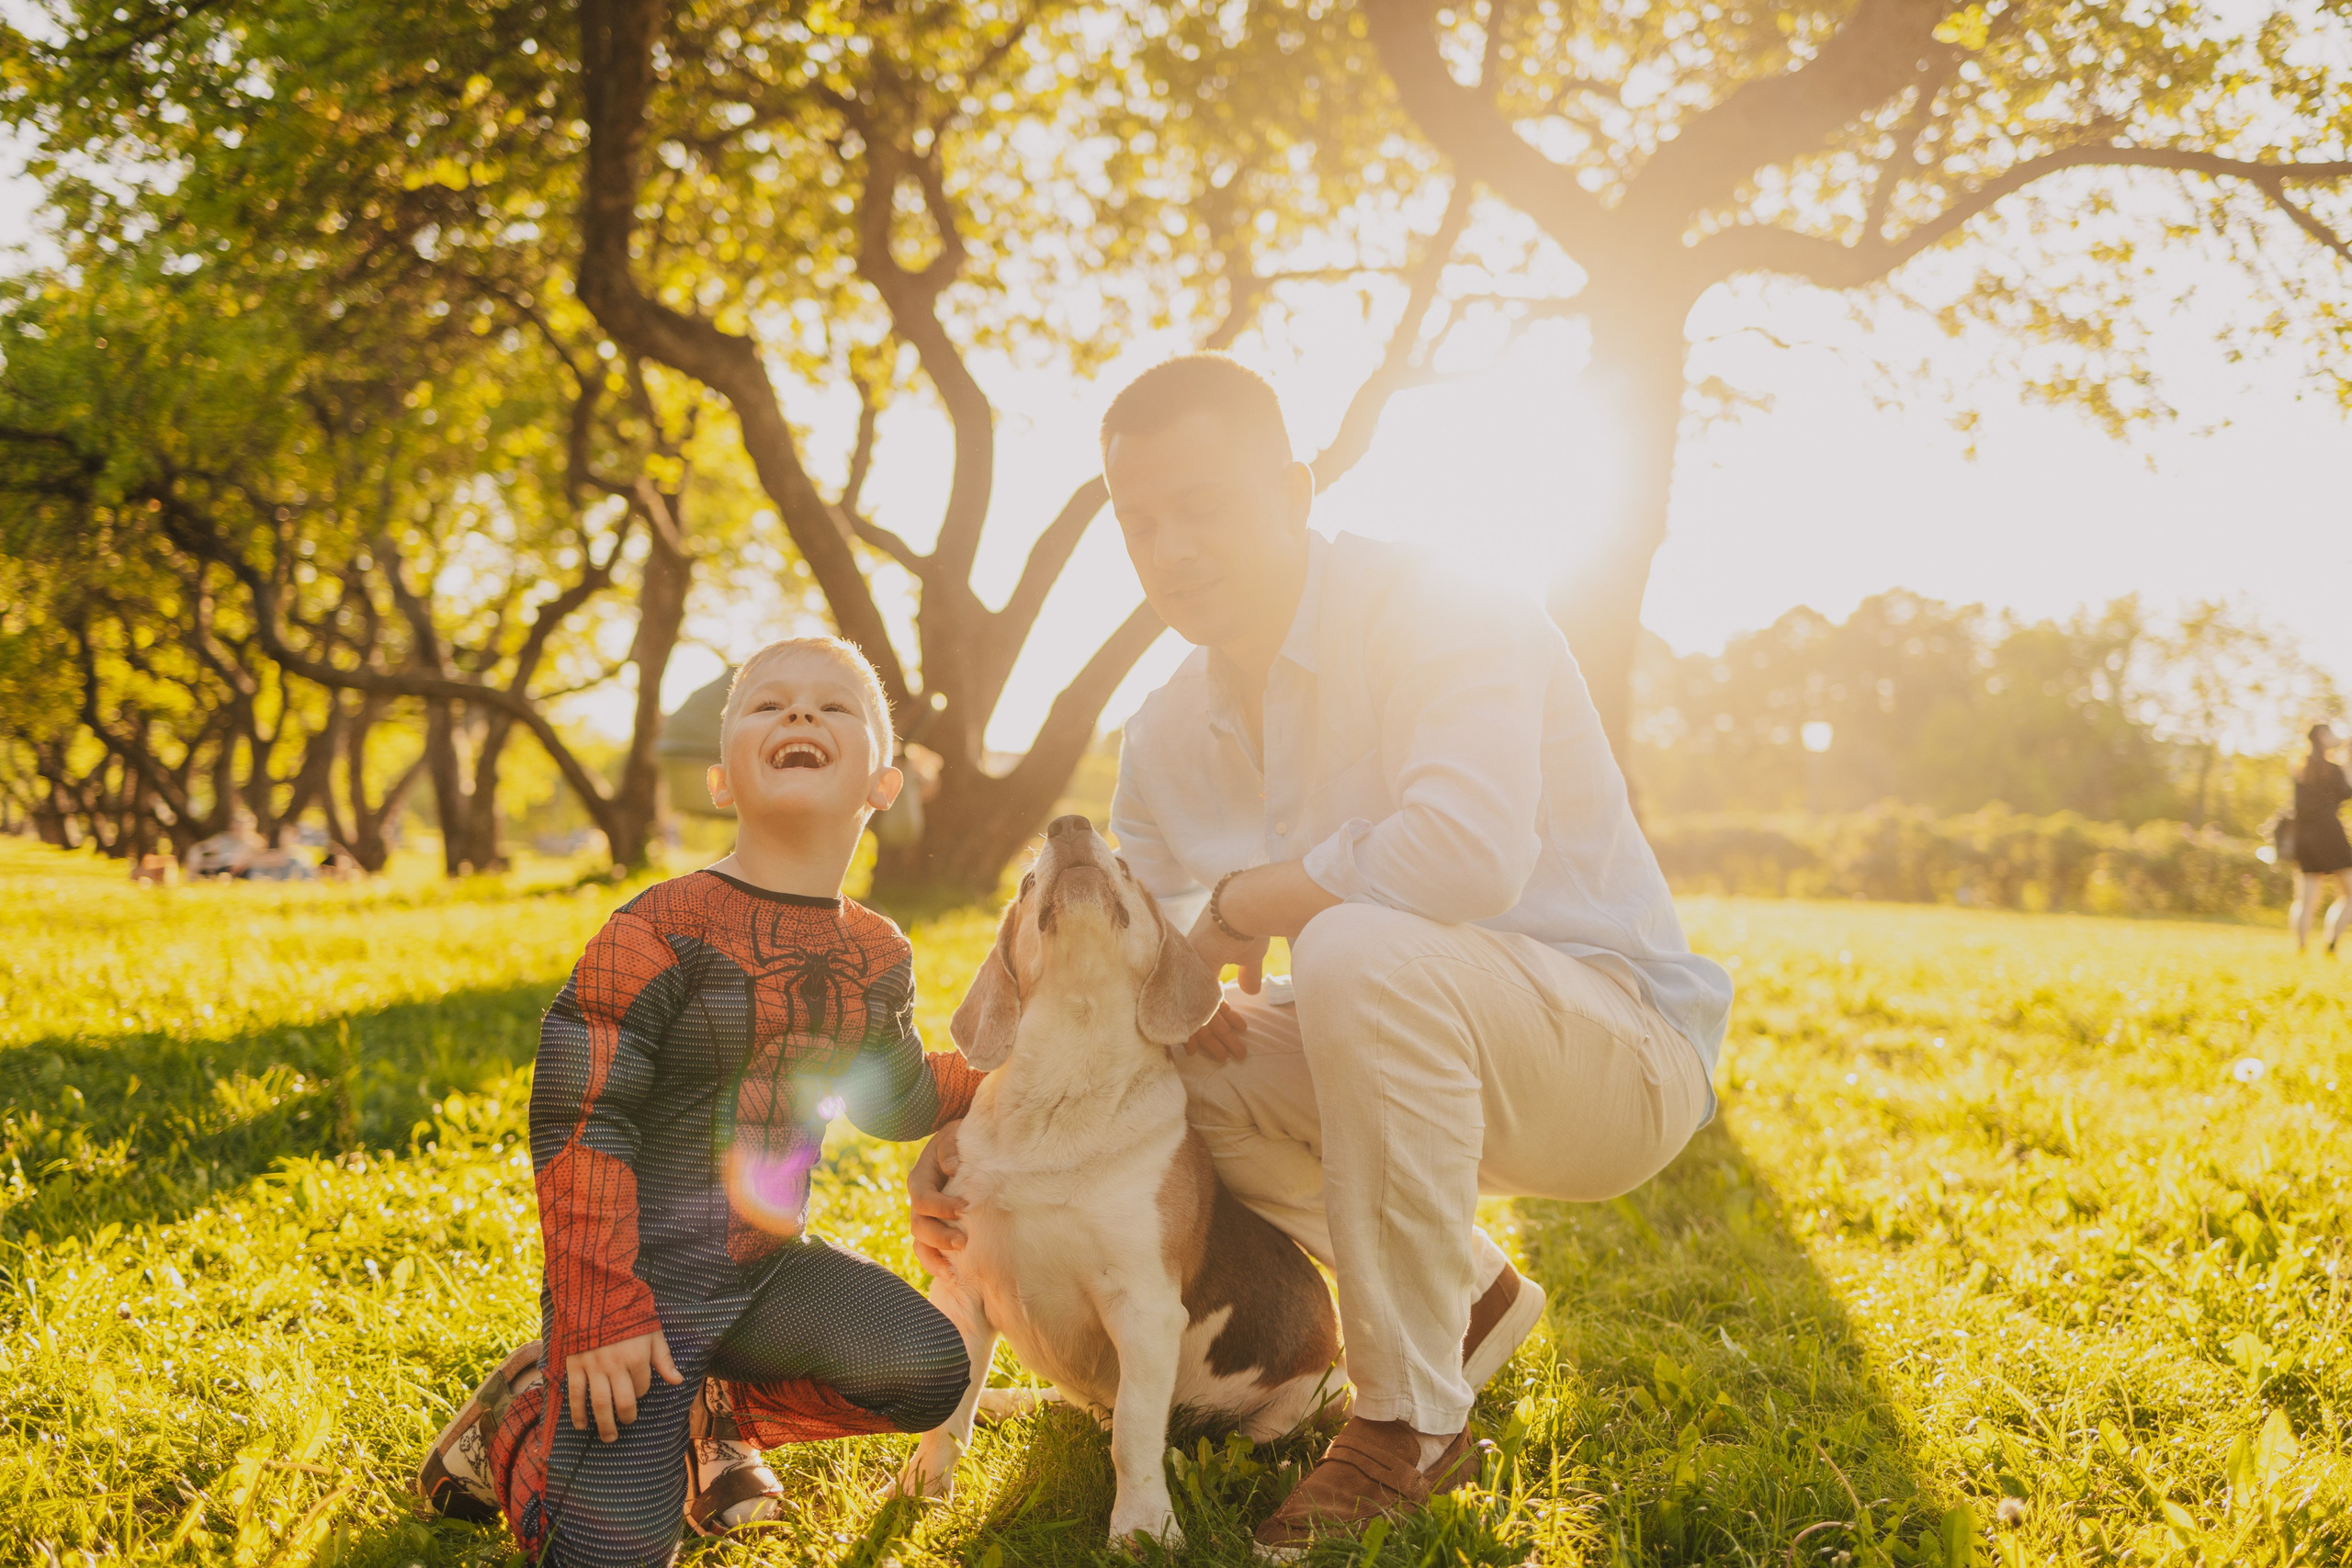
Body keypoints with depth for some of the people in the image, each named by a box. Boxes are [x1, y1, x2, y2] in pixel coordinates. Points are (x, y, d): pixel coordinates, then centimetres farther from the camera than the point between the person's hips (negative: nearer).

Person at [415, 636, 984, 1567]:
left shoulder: (877, 958, 2)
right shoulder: (664, 929, -19)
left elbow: (896, 1097, 21)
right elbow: (576, 1119, -19)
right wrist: (598, 1314, -21)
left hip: (769, 1263, 6)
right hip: (647, 1278, -6)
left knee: (928, 1371, -13)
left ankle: (715, 1410, 11)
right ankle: (521, 1417, 21)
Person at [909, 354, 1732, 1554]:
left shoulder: (1435, 619, -18)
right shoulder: (1167, 739, 5)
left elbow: (1469, 851, -37)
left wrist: (1236, 906, -21)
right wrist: (971, 1137, -11)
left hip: (1626, 1050, -7)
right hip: (1420, 1046, 8)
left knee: (1360, 949, -34)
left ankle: (1411, 1423, -19)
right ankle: (1463, 1296, 10)